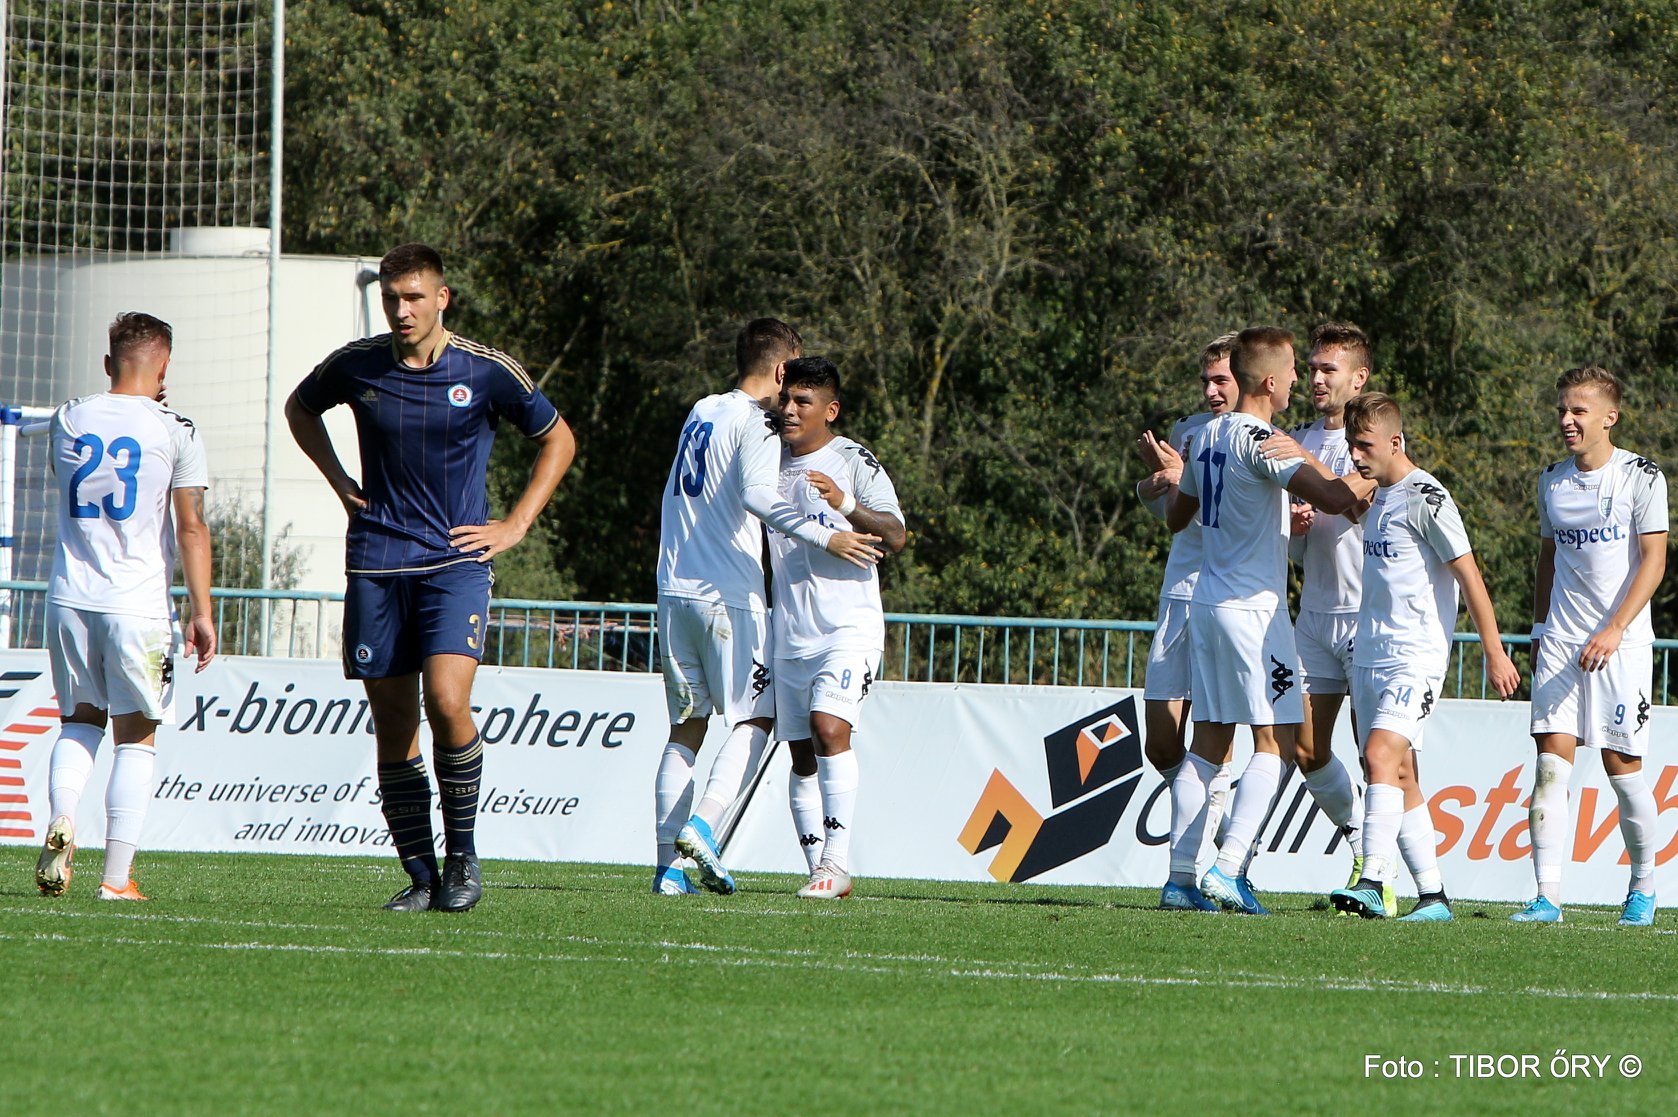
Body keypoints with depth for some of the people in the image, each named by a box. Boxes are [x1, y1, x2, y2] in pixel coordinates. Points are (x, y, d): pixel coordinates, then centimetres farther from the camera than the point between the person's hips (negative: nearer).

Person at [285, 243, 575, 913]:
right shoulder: (356, 366, 2)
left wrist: (516, 525, 5)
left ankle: (463, 855, -5)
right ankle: (420, 877, 10)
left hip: (455, 561, -3)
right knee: (393, 724, 2)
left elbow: (558, 440, 12)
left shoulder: (486, 372, -3)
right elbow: (301, 409, 25)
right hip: (376, 565, 3)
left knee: (447, 701, -21)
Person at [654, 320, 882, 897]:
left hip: (674, 590, 7)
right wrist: (824, 537, -28)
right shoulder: (756, 423, -7)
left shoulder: (702, 411, 16)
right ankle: (703, 823, -17)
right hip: (728, 595, -7)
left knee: (686, 727, 8)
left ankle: (668, 863, 0)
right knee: (754, 718, 3)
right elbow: (756, 493, -24)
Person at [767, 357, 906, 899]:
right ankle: (820, 870, 7)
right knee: (802, 755, 4)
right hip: (789, 632, 6)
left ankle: (837, 861, -24)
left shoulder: (854, 462, -4)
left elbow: (895, 536, -15)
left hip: (849, 626, -6)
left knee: (829, 727, -23)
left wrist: (846, 505, -28)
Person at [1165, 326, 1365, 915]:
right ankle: (1228, 867, -15)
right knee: (1276, 743, -6)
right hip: (1252, 607, -8)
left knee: (1208, 741, 10)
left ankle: (1181, 873, 8)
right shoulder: (1259, 441, -16)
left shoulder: (1209, 436, 11)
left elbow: (1177, 518, 26)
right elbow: (1332, 497, -26)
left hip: (1207, 601, 8)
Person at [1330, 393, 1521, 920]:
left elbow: (1468, 575, -11)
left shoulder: (1426, 499, -11)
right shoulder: (1375, 496, 15)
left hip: (1414, 656, -9)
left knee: (1381, 756, -23)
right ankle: (1432, 896, 11)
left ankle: (1374, 883, -30)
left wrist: (1495, 653, -11)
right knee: (1399, 776, 7)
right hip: (1368, 655, 9)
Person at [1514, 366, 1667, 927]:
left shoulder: (1642, 477, -5)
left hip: (1622, 643, -4)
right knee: (1552, 761, -8)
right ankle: (1547, 896, -12)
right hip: (1561, 642, 4)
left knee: (1621, 765, -2)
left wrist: (1615, 629, -18)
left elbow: (1653, 561, -9)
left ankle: (1643, 887, 17)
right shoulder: (1553, 481, 11)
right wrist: (1540, 629, 16)